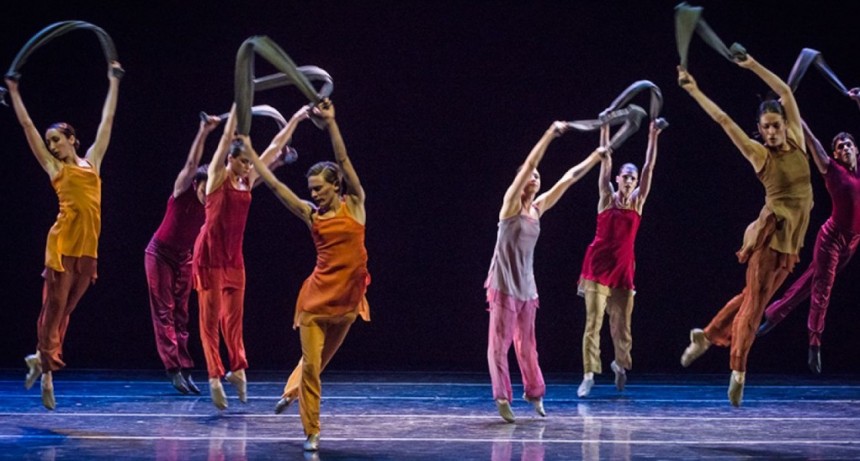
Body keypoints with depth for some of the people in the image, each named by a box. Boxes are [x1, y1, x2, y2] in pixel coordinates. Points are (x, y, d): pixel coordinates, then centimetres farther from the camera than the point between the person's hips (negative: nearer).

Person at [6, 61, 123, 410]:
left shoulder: (92, 160, 16)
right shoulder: (53, 167, 9)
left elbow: (107, 121, 22)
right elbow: (26, 125, 11)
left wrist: (114, 82, 27)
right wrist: (14, 91, 12)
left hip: (89, 244, 3)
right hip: (63, 240, -3)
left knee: (67, 308, 9)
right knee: (54, 305, -3)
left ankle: (42, 357, 22)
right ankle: (47, 368, 1)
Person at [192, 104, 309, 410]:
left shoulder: (247, 180, 7)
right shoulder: (217, 177, -7)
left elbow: (275, 147, 10)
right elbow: (227, 138, -16)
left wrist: (296, 119, 11)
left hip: (234, 254, 6)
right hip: (210, 252, -6)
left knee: (234, 314, 10)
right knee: (211, 316, -2)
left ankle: (237, 368, 19)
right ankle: (215, 376, -1)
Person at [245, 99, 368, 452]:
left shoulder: (355, 204, 1)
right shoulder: (311, 215, 2)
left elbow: (344, 160, -7)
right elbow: (274, 184, 2)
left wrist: (330, 122, -13)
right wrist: (249, 151, 1)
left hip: (347, 298, 1)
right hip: (317, 296, -1)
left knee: (320, 360, 18)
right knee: (310, 362, -5)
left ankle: (292, 391, 46)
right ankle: (312, 432, 6)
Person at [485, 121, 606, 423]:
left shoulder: (539, 207, 8)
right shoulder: (511, 203, -7)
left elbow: (569, 177, 10)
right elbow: (528, 164, -18)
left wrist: (599, 154, 12)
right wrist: (550, 134, -23)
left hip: (527, 284, 6)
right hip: (504, 282, -6)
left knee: (526, 342, 12)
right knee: (500, 341, -3)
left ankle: (534, 392, 24)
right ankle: (502, 398, -1)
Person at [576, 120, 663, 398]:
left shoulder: (638, 200, 7)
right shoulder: (607, 197, 1)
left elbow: (649, 167, 2)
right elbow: (605, 161, -3)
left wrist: (653, 138, -3)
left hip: (624, 266, 3)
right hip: (598, 263, -3)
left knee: (622, 322, 9)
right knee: (593, 321, -8)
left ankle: (620, 363, 36)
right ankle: (589, 376, -10)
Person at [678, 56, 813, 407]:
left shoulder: (797, 144, 5)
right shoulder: (760, 154, -4)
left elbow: (786, 92, 5)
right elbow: (722, 119, -5)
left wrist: (753, 66, 5)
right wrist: (694, 91, -5)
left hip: (792, 239, 5)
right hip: (772, 230, -5)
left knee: (754, 296, 12)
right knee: (755, 300, -7)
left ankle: (707, 335, 26)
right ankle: (738, 369, -5)